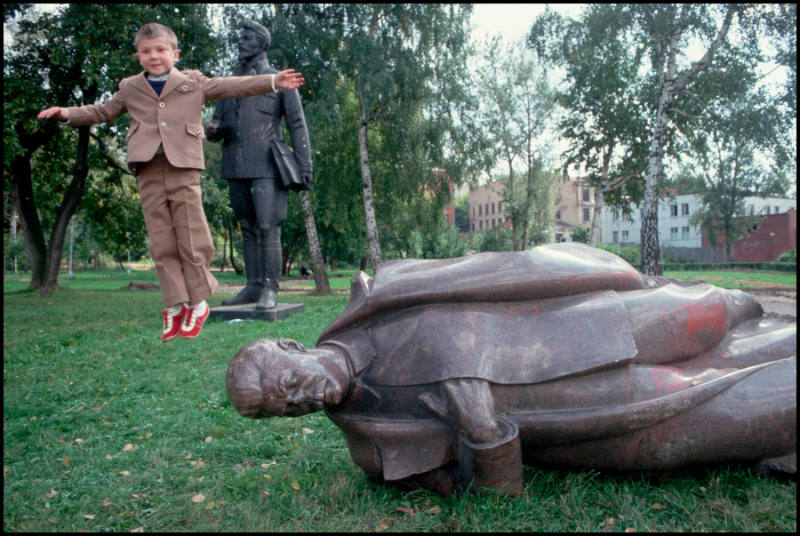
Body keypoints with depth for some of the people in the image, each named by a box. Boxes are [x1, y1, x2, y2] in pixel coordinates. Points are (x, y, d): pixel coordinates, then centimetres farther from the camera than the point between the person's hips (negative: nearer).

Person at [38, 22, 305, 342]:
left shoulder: (194, 82, 13)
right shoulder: (130, 88, 20)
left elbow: (232, 87, 10)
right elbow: (103, 112, 30)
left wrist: (272, 81, 2)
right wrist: (68, 114, 20)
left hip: (183, 170, -2)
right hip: (149, 174, 3)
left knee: (192, 239, -3)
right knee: (162, 243, 1)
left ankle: (197, 302, 11)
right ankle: (174, 306, 8)